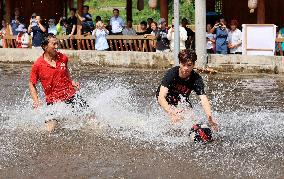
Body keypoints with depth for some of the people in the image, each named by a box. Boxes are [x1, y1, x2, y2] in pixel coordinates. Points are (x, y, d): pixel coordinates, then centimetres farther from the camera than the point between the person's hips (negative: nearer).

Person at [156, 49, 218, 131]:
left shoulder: (197, 79, -26)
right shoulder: (171, 73, -33)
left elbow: (203, 99, -36)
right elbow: (161, 97, -42)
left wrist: (210, 117, -56)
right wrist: (170, 112, -61)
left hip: (182, 100, 4)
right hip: (167, 99, -3)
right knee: (178, 117, -26)